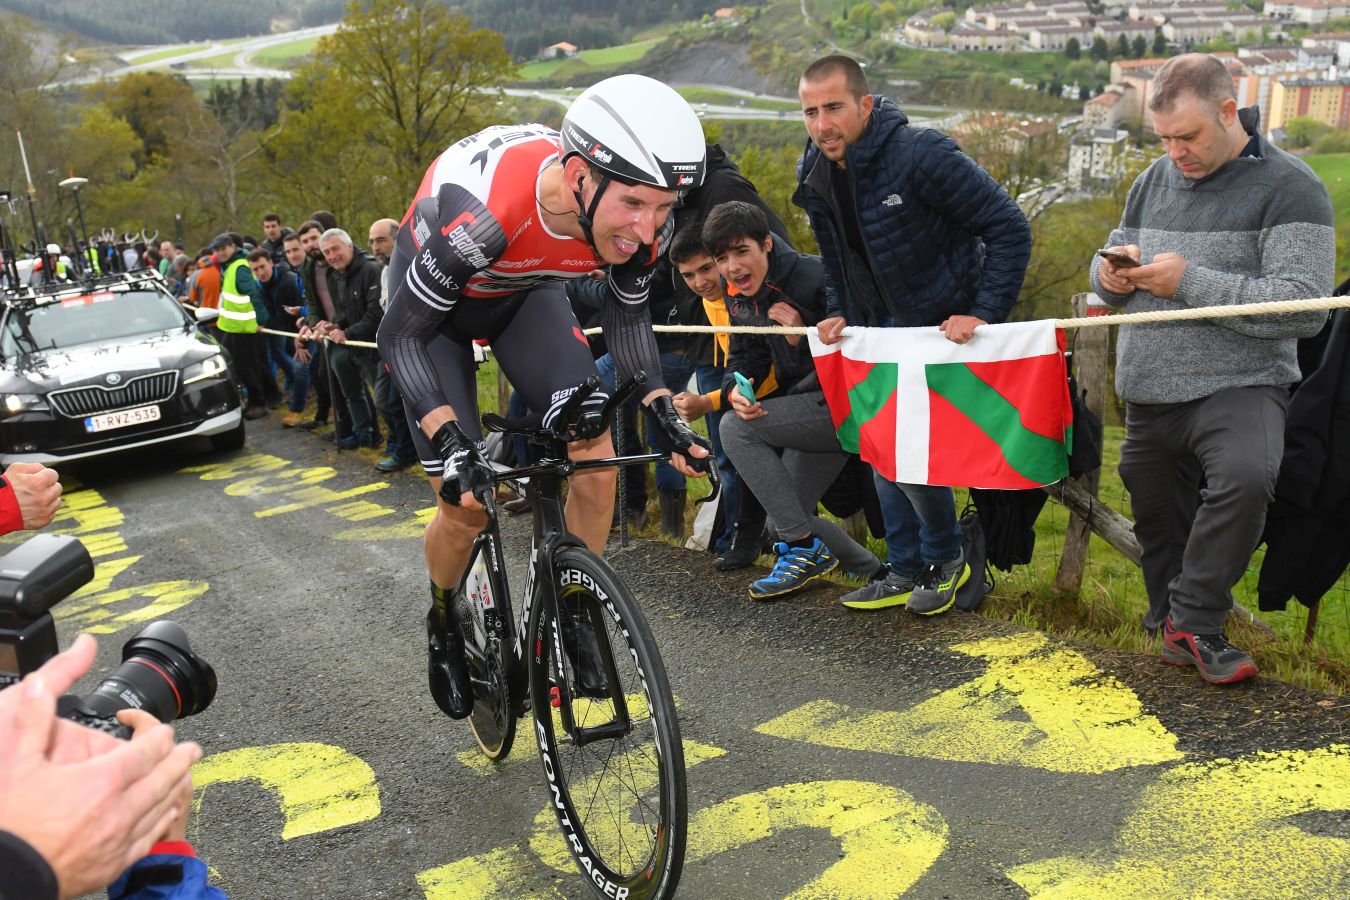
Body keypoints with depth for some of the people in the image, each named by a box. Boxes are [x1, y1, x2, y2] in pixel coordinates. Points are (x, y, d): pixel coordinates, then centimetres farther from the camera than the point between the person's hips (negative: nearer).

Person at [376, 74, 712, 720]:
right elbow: (401, 335, -30)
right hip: (433, 299, -4)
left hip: (525, 291, 4)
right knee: (466, 504, -8)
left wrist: (666, 415, -19)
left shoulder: (641, 219, -27)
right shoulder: (481, 209, -42)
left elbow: (627, 321, -7)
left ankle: (574, 614, 8)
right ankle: (444, 623, 24)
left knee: (595, 451, -13)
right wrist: (453, 443, -41)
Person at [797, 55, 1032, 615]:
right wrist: (840, 314, 6)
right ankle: (905, 571, 23)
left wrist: (984, 314, -23)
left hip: (945, 328, -7)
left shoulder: (921, 155, -23)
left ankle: (945, 560, 16)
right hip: (884, 330, 8)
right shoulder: (816, 175, -1)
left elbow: (1010, 228, -20)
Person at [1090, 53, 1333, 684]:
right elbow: (1113, 256, 23)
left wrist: (1189, 281, -20)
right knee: (1156, 515, 13)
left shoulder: (1288, 187, -7)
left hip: (1238, 385, -6)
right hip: (1149, 393, 6)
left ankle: (1193, 619, -13)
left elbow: (1303, 308, -17)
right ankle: (1173, 630, 34)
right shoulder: (1156, 180, 12)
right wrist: (1112, 273, -3)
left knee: (1245, 477, -32)